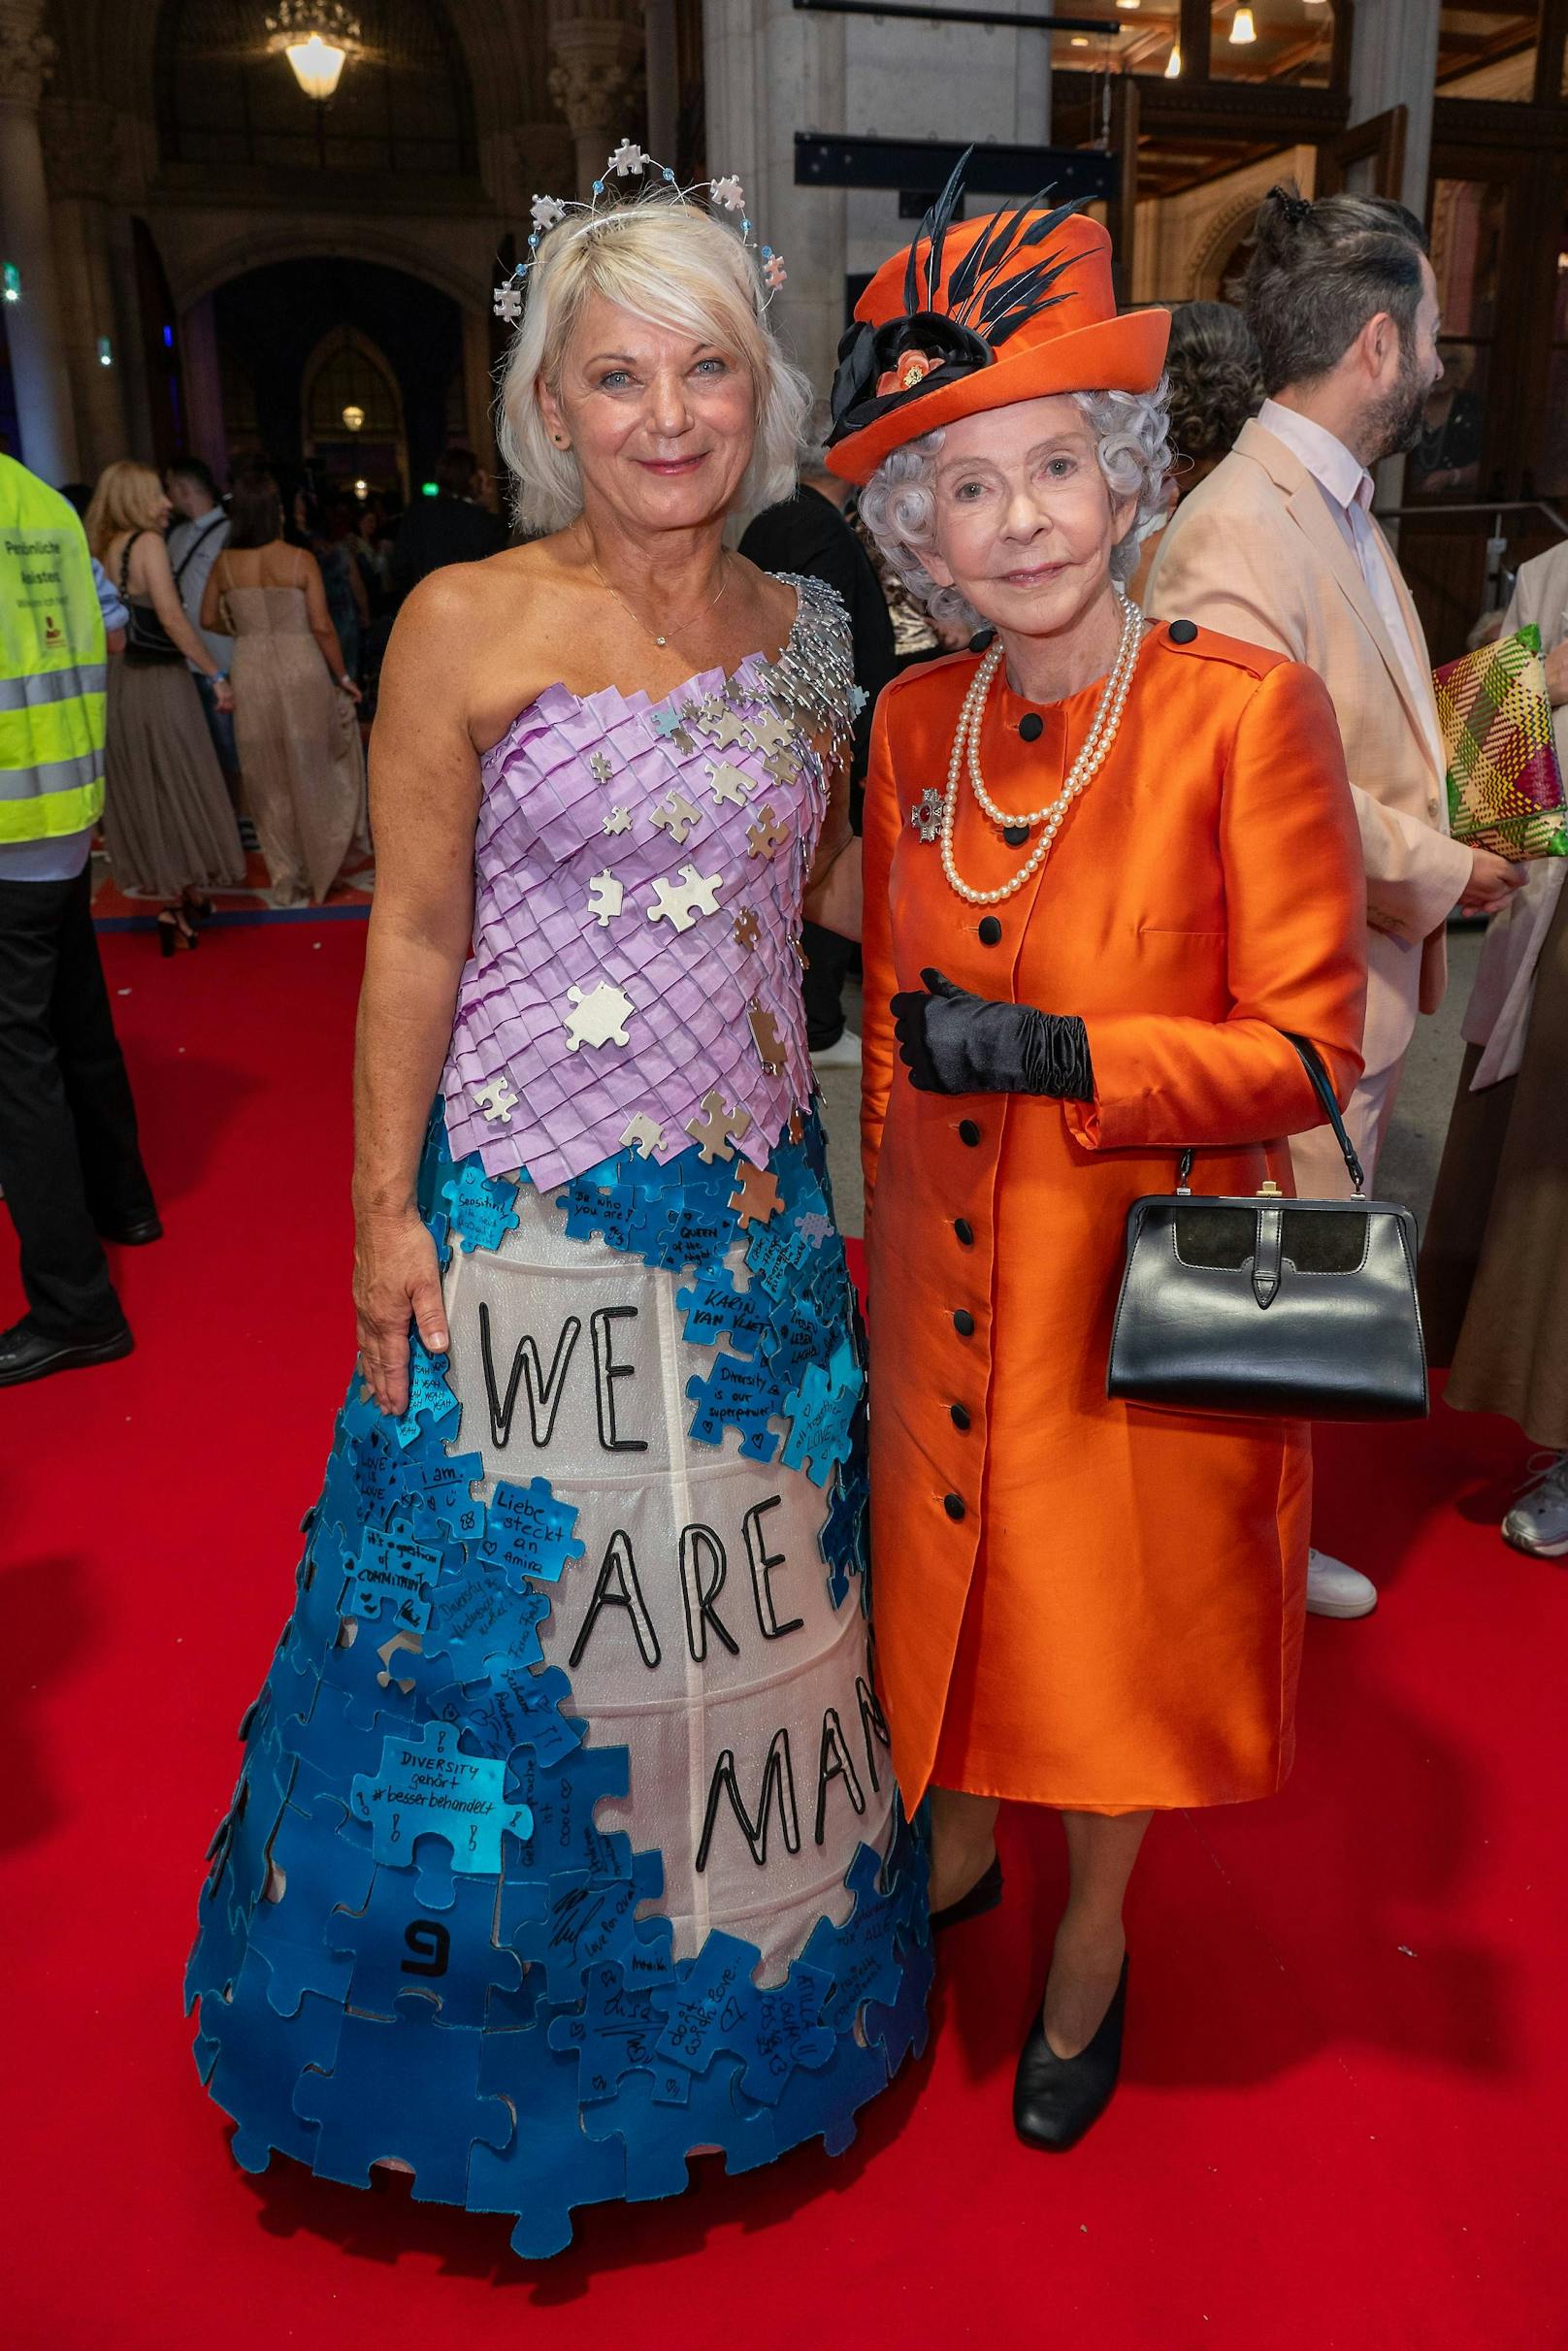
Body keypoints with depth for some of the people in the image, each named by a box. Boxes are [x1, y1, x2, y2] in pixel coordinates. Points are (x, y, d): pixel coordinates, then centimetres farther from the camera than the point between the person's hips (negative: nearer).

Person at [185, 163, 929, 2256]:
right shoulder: (467, 626, -9)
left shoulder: (801, 625, 5)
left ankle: (735, 1965, 45)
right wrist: (385, 1210, -8)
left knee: (749, 1589, 17)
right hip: (531, 1216, -4)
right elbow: (415, 940, -7)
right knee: (515, 1587, 11)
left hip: (757, 1208, 5)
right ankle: (511, 2004, 40)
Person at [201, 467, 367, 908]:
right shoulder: (300, 560, -10)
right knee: (311, 767, 15)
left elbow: (208, 619, 7)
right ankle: (318, 864, 23)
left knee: (269, 775, 13)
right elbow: (322, 626, -11)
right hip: (301, 671, -2)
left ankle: (285, 876, 18)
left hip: (250, 673, 2)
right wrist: (343, 676, 0)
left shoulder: (224, 563, -2)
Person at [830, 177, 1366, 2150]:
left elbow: (1308, 1048, -14)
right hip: (945, 1275, 4)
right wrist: (871, 1234, 14)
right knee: (954, 1590, 21)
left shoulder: (1248, 712, -15)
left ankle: (1089, 1945, 44)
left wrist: (1061, 1059, -26)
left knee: (1114, 1628, 15)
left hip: (1148, 1282, -4)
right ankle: (954, 1854, 51)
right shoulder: (911, 723, 0)